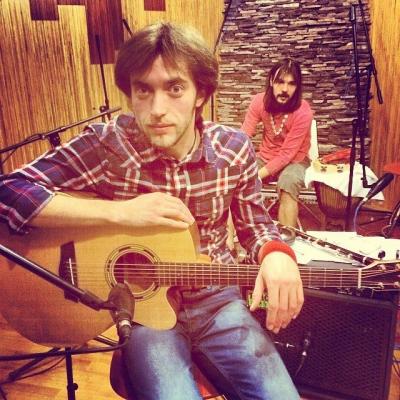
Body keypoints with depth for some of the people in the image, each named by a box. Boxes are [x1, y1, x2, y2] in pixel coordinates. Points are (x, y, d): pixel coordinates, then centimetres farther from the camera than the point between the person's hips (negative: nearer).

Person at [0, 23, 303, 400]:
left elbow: (254, 223, 5)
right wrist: (118, 211, -29)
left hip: (215, 300, 3)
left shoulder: (234, 149, -7)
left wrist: (276, 253, -19)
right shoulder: (105, 146, -16)